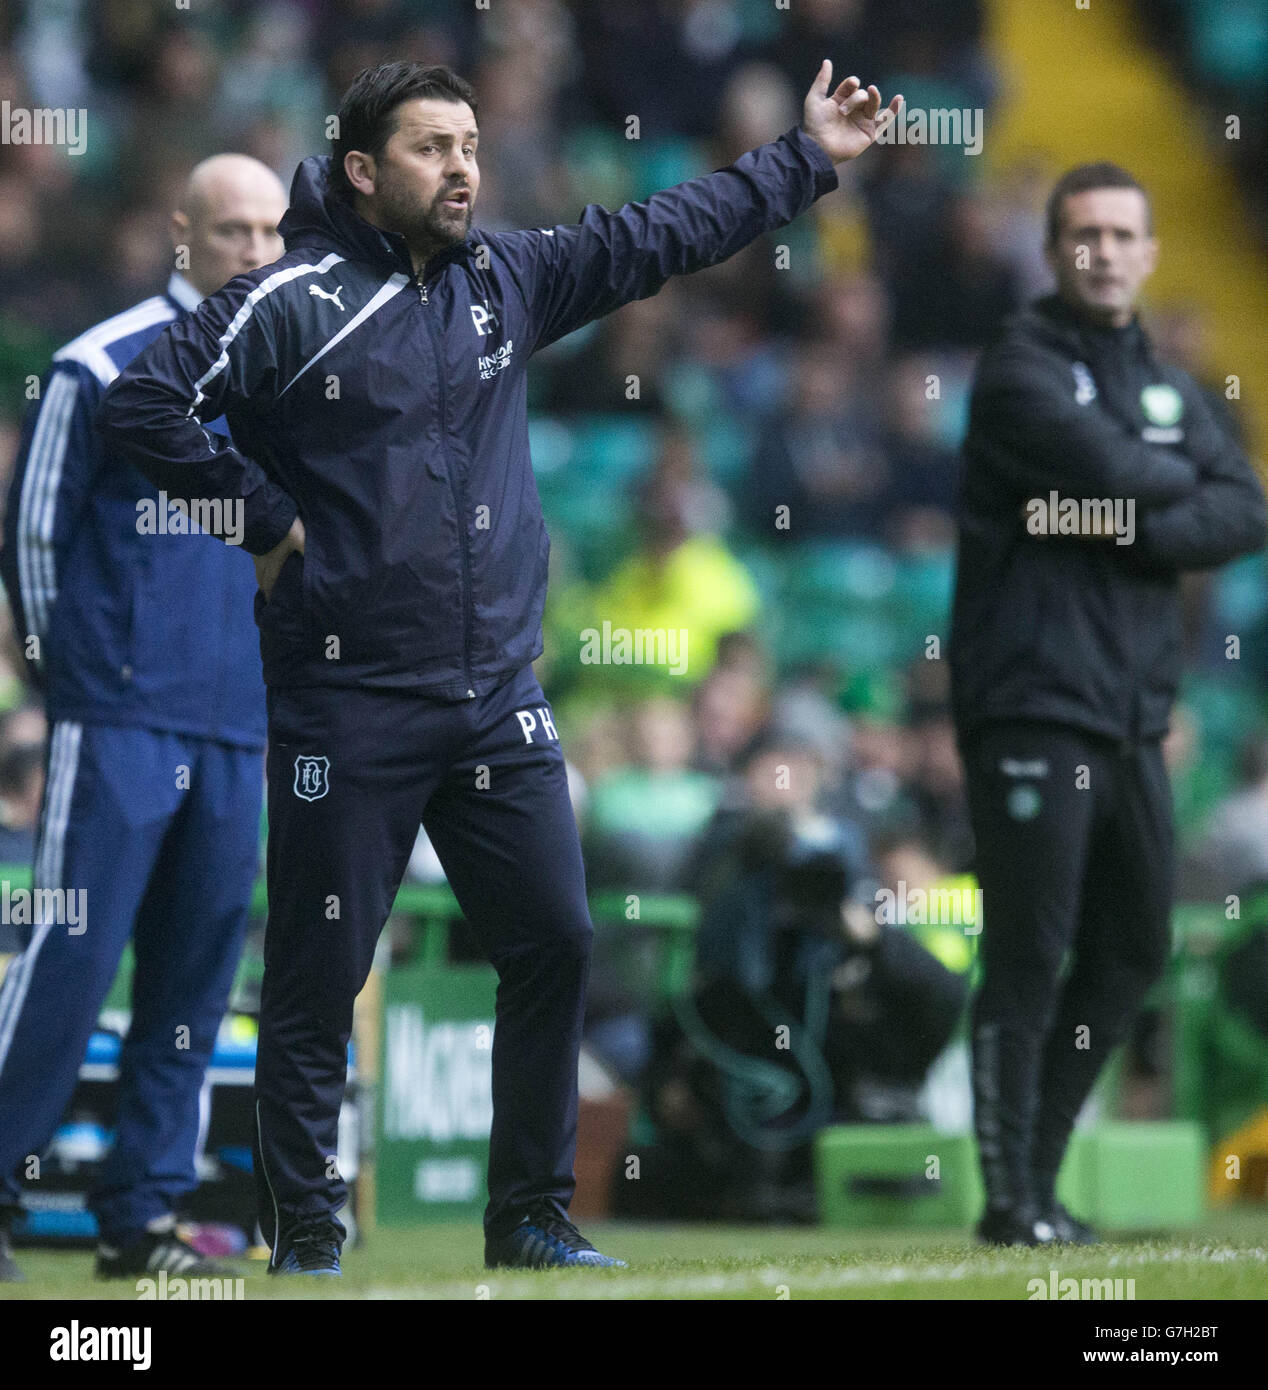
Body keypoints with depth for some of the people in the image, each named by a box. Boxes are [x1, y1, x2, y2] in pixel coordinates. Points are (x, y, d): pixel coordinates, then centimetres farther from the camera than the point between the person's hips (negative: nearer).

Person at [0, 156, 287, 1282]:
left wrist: (281, 683, 15)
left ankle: (143, 1215, 10)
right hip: (120, 723, -5)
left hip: (240, 729, 6)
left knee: (195, 976, 5)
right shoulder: (102, 368, -4)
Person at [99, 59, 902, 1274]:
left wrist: (807, 159, 19)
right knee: (318, 979, 0)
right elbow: (144, 403, -13)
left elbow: (663, 235, 17)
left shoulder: (508, 281, 9)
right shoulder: (293, 304, -9)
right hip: (347, 707, -6)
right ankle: (304, 1240, 10)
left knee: (552, 945, 7)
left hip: (499, 701, 6)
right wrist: (265, 515, -10)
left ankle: (531, 1219, 19)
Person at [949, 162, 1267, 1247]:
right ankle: (1012, 1198, -3)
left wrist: (1130, 526, -14)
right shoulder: (1024, 372, -4)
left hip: (1134, 713, 7)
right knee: (1029, 957, -7)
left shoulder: (1168, 389, 16)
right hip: (1033, 709, -7)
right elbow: (1118, 476, -20)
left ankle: (1038, 1168, 21)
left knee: (1134, 950, 10)